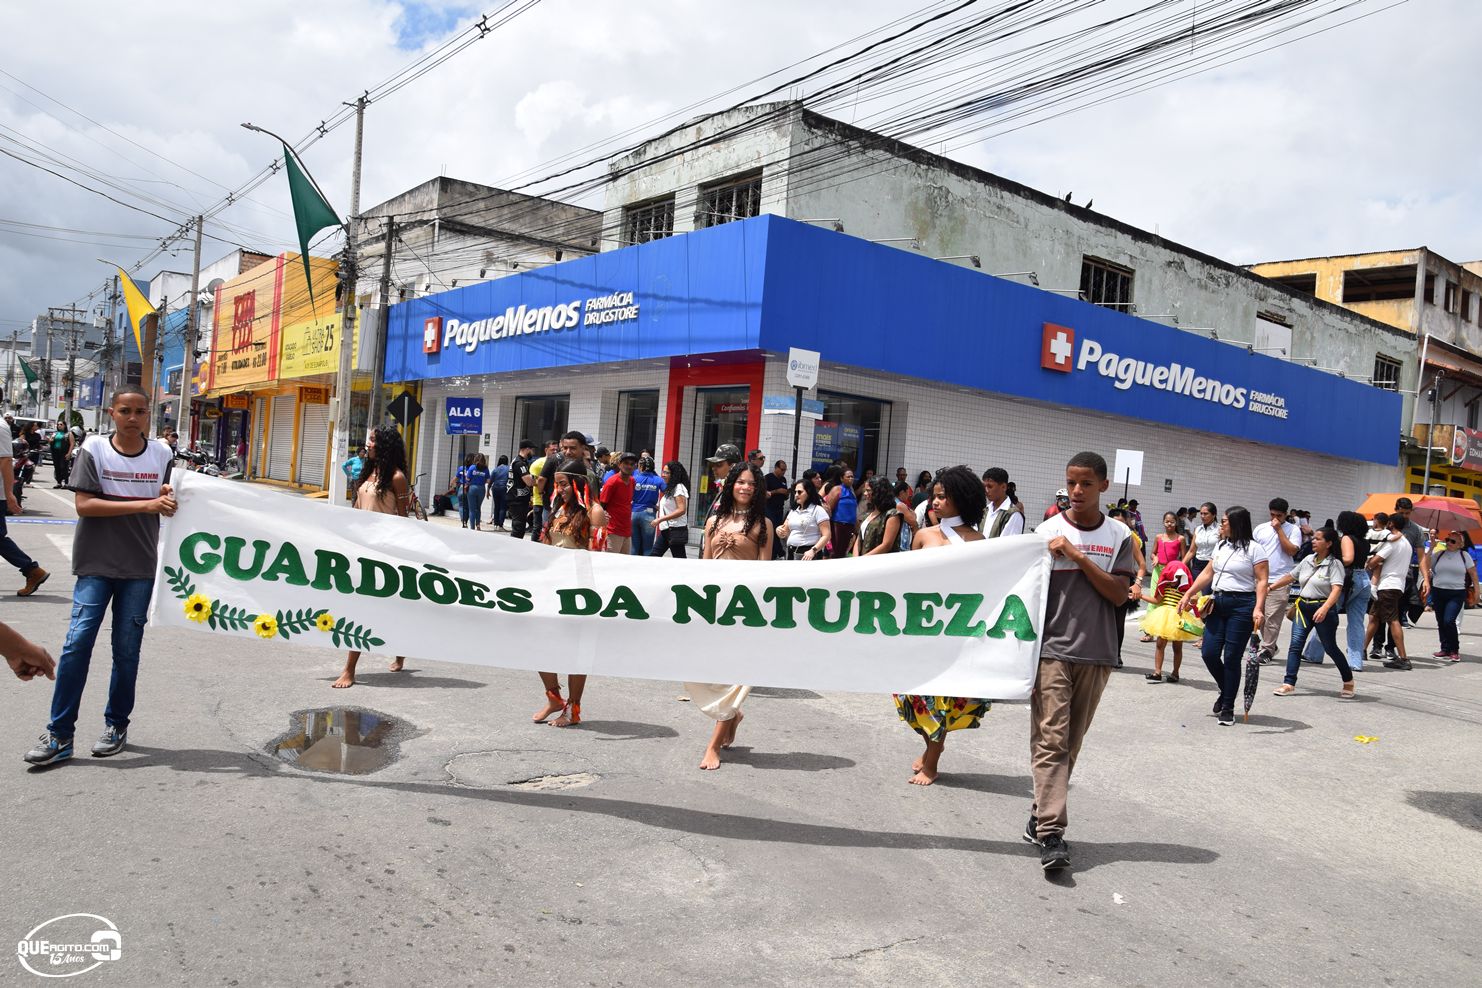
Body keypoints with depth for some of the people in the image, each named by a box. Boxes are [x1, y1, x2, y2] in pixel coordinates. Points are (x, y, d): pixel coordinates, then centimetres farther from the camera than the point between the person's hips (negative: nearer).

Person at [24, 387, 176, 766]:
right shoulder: (94, 449, -4)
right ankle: (59, 735, 1)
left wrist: (169, 497, -13)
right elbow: (84, 505, -14)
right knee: (78, 642, -7)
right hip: (95, 564, -2)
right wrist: (146, 505, -21)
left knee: (127, 649, 7)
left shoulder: (162, 454, 3)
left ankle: (116, 724, 21)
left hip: (140, 567, 2)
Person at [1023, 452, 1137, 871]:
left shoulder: (1119, 536, 5)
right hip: (1052, 651, -2)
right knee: (1050, 740, -9)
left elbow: (1119, 594, -4)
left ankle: (1042, 816, 21)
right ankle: (1051, 833, -11)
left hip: (1097, 655, 3)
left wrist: (1079, 557, -14)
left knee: (1070, 742, 9)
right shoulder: (1049, 531, 0)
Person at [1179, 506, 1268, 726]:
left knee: (1231, 658, -3)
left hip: (1241, 606, -6)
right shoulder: (1220, 545, 14)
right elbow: (1207, 573, 18)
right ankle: (1226, 692, 28)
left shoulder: (1253, 548, -6)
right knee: (1209, 653, 2)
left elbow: (1262, 581, -11)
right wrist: (1188, 594, 12)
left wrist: (1258, 609, -22)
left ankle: (1228, 708, 9)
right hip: (1218, 603, 6)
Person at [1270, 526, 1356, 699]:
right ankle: (1289, 684, -5)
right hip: (1303, 606, 5)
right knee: (1295, 644, -4)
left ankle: (1348, 681, 27)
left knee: (1330, 647, 6)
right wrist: (1270, 587, 17)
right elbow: (1290, 577, 20)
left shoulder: (1334, 564, -10)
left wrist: (1324, 608, -35)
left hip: (1323, 608, -5)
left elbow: (1337, 589, -21)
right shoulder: (1308, 560, 9)